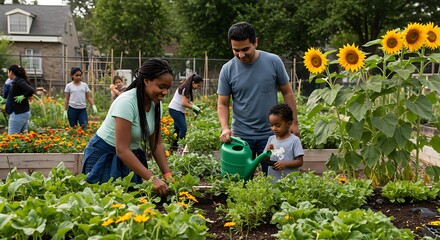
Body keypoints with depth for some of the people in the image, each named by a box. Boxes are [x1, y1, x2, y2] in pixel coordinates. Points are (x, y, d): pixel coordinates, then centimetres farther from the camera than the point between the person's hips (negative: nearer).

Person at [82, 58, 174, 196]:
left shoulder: (156, 104, -5)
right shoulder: (127, 102, -27)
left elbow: (157, 144, 0)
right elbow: (122, 150, -30)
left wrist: (168, 175, -12)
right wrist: (152, 179, -34)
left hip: (132, 155, 7)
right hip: (104, 156, -6)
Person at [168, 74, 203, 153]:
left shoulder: (188, 89, 12)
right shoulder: (185, 89, -18)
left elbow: (188, 101, 13)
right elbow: (184, 103, -23)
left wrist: (195, 106, -3)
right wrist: (194, 107, -15)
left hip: (179, 111, 10)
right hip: (175, 110, -10)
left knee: (178, 128, 13)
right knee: (183, 128, -14)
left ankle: (175, 145, 21)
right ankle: (180, 148, -11)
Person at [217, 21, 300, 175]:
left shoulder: (273, 62, -5)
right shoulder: (227, 70, -4)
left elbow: (287, 92, 4)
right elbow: (223, 104, 0)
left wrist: (294, 122, 2)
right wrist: (225, 128, -16)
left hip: (270, 134, 0)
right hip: (240, 135, 1)